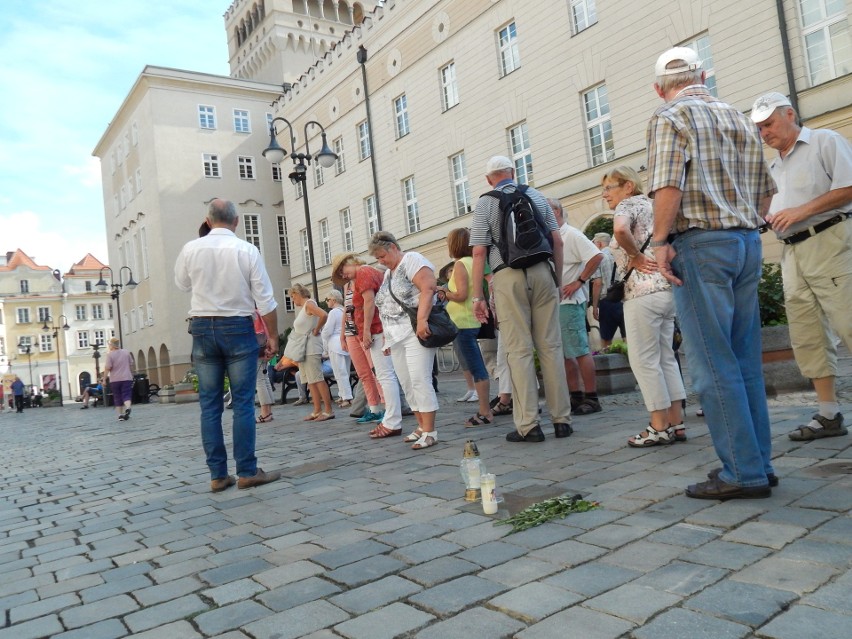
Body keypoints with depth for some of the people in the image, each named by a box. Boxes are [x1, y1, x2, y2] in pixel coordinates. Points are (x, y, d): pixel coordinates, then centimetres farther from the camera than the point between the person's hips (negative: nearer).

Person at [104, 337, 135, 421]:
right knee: (126, 395, 0)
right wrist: (131, 374, 26)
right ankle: (127, 408, -28)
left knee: (117, 398, 9)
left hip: (115, 380, -1)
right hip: (127, 378, 1)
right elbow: (132, 365, 11)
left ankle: (120, 414, 10)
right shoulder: (126, 352, 4)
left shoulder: (110, 354, -7)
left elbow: (108, 368, -12)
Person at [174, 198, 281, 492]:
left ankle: (218, 475, 11)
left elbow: (182, 284, 18)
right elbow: (265, 299, -5)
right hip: (238, 328, -2)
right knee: (243, 402, 2)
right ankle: (247, 471, 4)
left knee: (210, 404, 7)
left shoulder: (191, 249, -1)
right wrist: (272, 336, 3)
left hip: (202, 328, 3)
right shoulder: (247, 250, -7)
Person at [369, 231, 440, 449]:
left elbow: (428, 288, -17)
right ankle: (422, 426, 15)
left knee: (419, 380, -13)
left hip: (415, 332, -9)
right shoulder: (388, 273, 23)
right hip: (396, 337, 9)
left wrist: (421, 319, -26)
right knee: (407, 384, 7)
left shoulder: (411, 260, -3)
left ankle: (429, 432, -10)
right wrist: (386, 336, 20)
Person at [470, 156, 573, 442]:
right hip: (542, 272, 3)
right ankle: (562, 419, 8)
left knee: (519, 350, -1)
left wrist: (477, 296, 0)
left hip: (507, 276, -2)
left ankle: (528, 425, -1)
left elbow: (479, 252, -2)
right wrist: (559, 279, 16)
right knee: (550, 346, 5)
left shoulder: (485, 204, 4)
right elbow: (557, 241, 9)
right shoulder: (536, 195, 13)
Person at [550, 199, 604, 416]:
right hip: (552, 302, 9)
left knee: (580, 350, -6)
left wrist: (579, 282, -17)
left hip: (568, 301, -9)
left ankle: (591, 398, -1)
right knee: (564, 353, 10)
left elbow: (597, 256, -18)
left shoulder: (571, 235, -8)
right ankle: (576, 396, 18)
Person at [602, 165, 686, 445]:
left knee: (643, 359, -2)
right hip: (668, 288, 9)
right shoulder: (653, 205, 21)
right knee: (665, 357, 11)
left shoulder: (628, 204, -4)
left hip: (643, 291, -9)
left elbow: (620, 229, -26)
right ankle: (676, 423, 14)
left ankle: (660, 427, 1)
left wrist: (636, 255, -13)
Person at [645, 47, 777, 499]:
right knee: (746, 360, 12)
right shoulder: (741, 120, 19)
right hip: (748, 242, 8)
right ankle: (758, 462, 18)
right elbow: (765, 191, 19)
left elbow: (668, 185, -18)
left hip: (700, 244, -7)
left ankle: (742, 472, -1)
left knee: (714, 364, -4)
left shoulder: (670, 118, -3)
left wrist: (660, 242, -12)